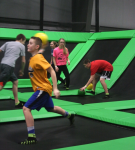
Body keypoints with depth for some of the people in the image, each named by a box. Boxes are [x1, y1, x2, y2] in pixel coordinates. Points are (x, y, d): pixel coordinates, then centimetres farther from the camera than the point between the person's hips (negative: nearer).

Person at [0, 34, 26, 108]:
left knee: (15, 81, 18)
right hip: (9, 66, -7)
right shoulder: (22, 46, 11)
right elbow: (23, 61, 14)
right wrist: (22, 70, 28)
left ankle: (17, 102, 21)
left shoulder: (7, 43, 22)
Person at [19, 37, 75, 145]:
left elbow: (52, 71, -23)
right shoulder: (32, 58, 5)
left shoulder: (38, 58, -20)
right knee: (51, 108, 28)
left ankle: (31, 137, -12)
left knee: (26, 108, -17)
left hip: (43, 89, -10)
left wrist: (55, 89, -26)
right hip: (41, 88, 10)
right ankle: (70, 115, 51)